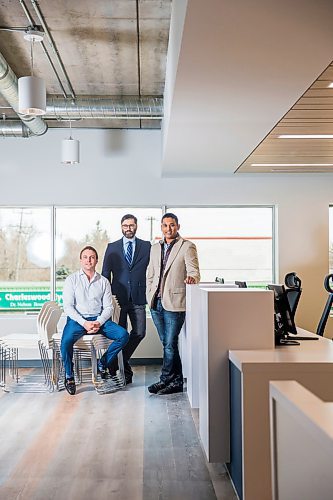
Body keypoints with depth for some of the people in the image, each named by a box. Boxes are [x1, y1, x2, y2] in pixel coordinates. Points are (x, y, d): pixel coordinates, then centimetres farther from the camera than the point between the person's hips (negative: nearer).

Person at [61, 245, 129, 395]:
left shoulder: (103, 281, 12)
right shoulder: (72, 279, 5)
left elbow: (108, 307, 7)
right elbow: (68, 306, -3)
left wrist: (99, 323, -13)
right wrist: (84, 323, -16)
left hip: (99, 319, 3)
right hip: (77, 319, -2)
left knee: (123, 335, -20)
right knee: (66, 341, -33)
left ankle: (102, 364, 2)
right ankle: (69, 376, -8)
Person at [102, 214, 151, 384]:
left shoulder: (146, 246, 7)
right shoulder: (112, 247, 8)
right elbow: (105, 273, 8)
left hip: (138, 299, 0)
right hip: (118, 298, 0)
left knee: (139, 333, -4)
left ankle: (119, 363, 16)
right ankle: (124, 367, 20)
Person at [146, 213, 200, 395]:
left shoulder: (187, 246, -1)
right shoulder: (155, 248, 17)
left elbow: (194, 271, -10)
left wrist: (192, 278, -32)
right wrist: (150, 296, 12)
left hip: (174, 303, -6)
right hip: (156, 303, 6)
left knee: (170, 344, -4)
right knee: (167, 344, 11)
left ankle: (165, 379, 10)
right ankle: (176, 381, 20)